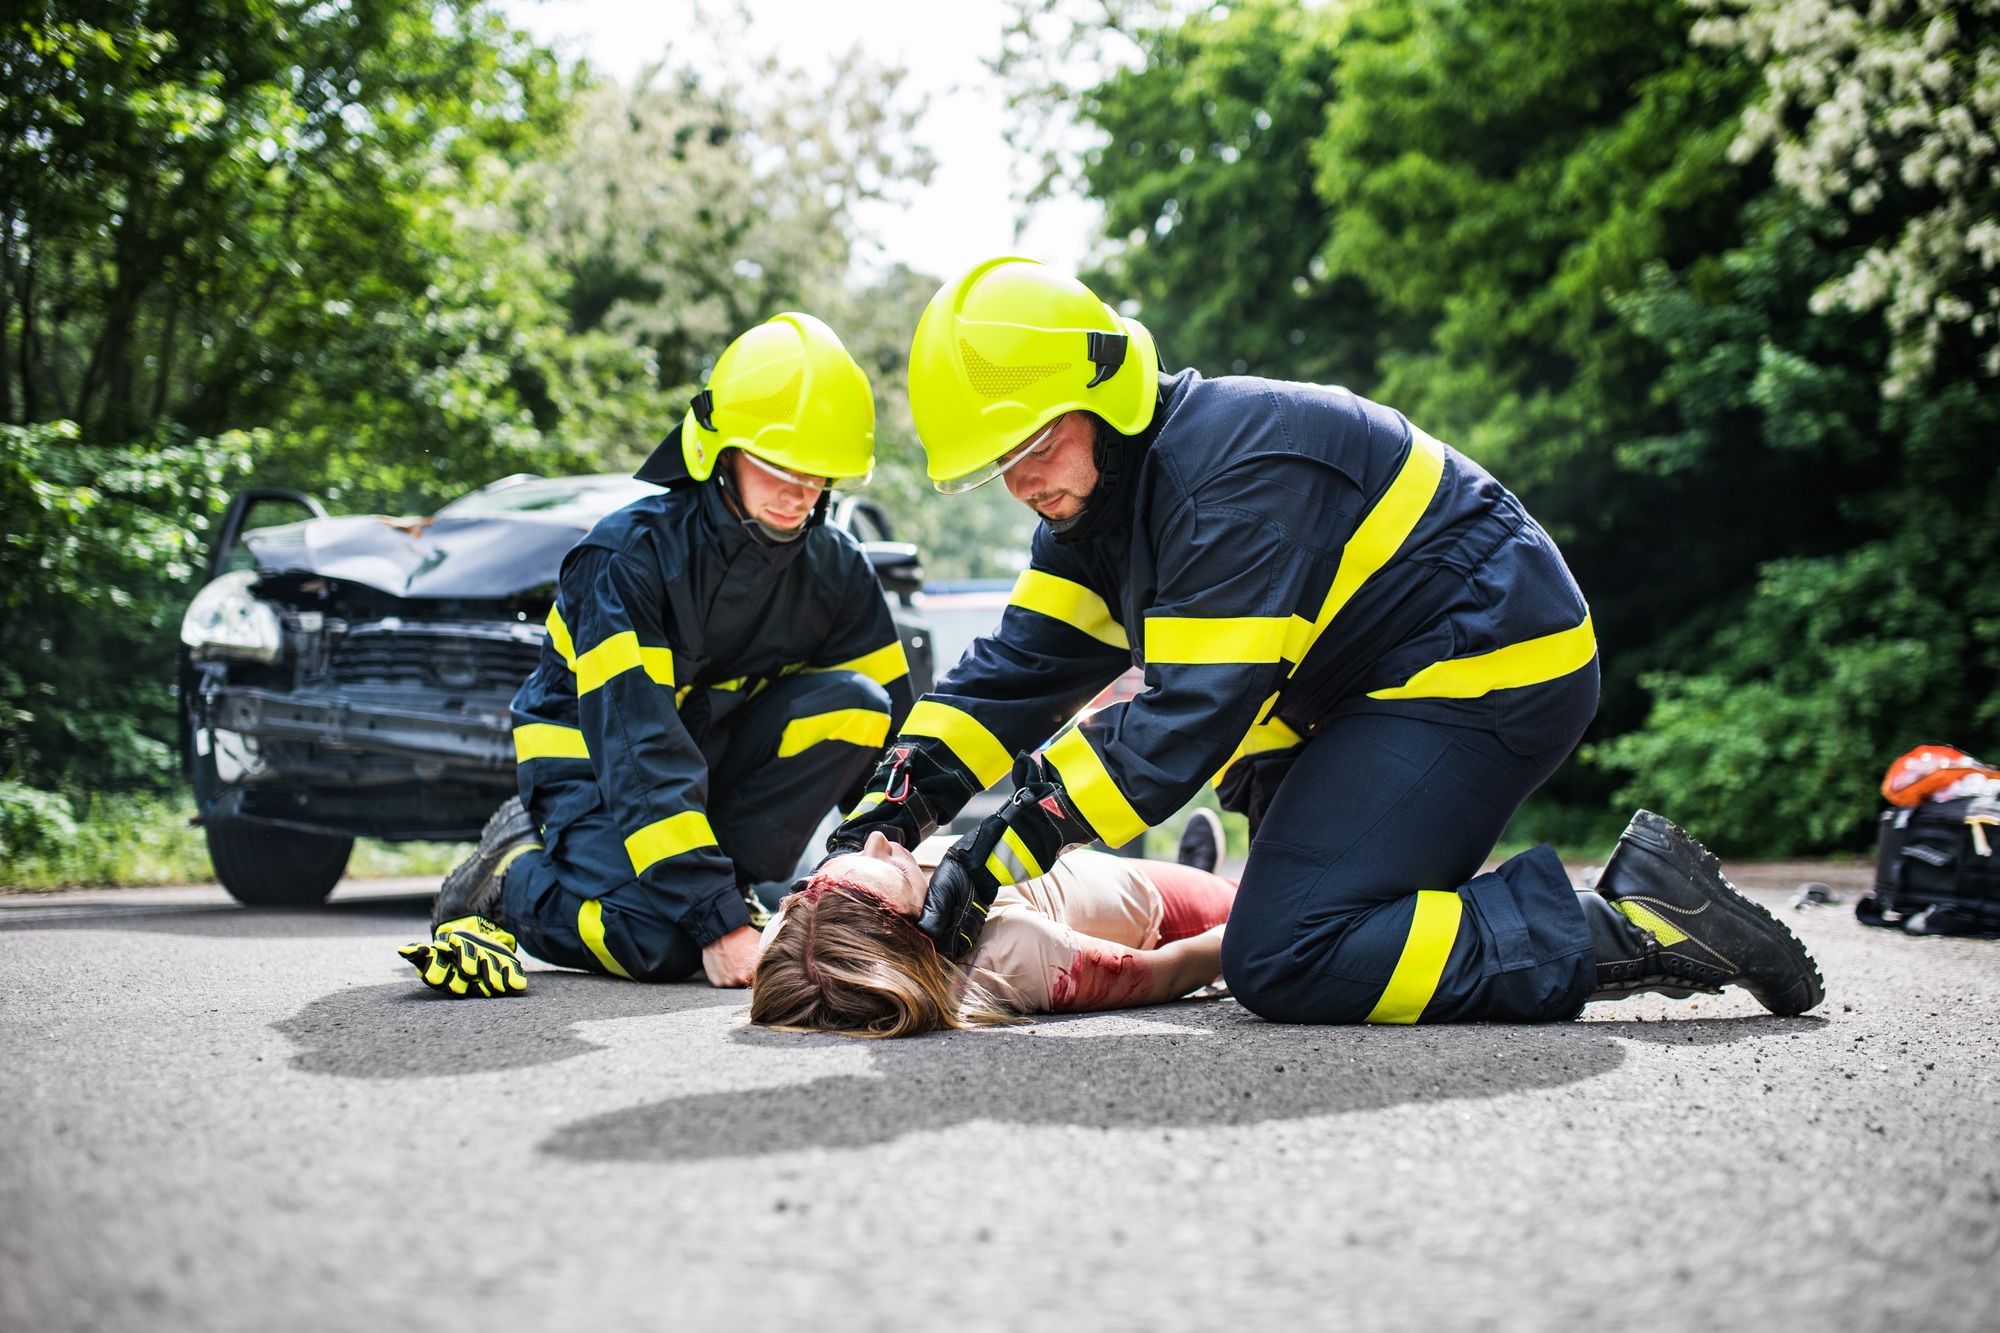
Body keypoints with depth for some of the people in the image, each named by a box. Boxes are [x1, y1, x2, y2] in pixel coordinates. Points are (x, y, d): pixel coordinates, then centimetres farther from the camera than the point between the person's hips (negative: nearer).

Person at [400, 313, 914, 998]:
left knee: (852, 703, -20)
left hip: (718, 749, 5)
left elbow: (889, 716, -3)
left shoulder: (835, 567, -9)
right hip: (590, 756, -5)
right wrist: (718, 920, -40)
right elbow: (636, 747, -33)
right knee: (659, 944, -30)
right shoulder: (629, 556, -25)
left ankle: (724, 869, -13)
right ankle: (514, 865, -2)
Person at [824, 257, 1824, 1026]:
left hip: (1489, 671, -11)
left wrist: (1010, 847, -29)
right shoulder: (1104, 494, 7)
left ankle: (1633, 934, -17)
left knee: (1284, 962, -19)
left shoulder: (1234, 476, -24)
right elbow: (1023, 664, 4)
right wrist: (898, 800, -10)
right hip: (1386, 682, 11)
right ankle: (1627, 903, 12)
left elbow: (1190, 718, -29)